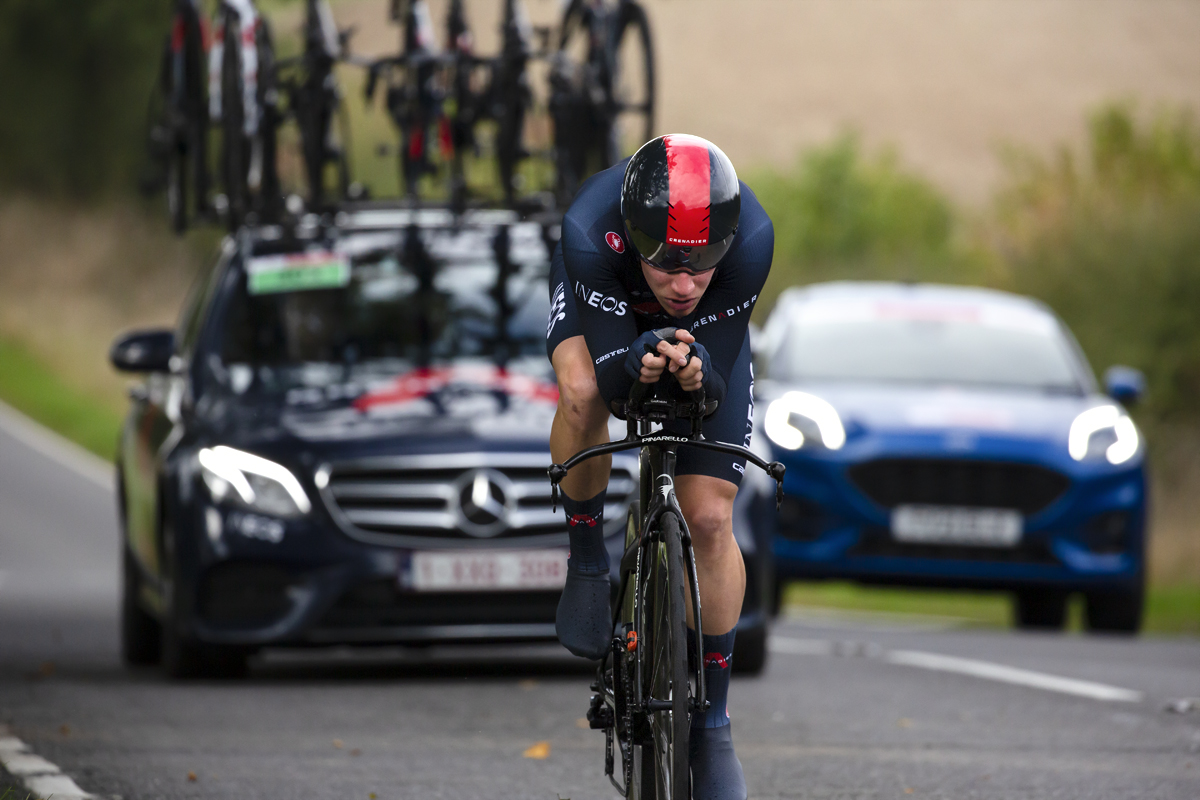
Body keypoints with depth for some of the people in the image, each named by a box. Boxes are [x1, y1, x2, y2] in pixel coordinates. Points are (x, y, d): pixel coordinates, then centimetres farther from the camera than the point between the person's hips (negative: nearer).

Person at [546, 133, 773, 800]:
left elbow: (717, 383, -31)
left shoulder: (751, 238, -40)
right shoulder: (590, 231, -42)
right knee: (582, 391, -35)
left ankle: (714, 721, 8)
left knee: (711, 520, -9)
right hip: (605, 299, -1)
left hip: (707, 331, 1)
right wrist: (638, 363, -58)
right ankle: (588, 558, -8)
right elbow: (609, 376, -35)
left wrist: (697, 373, -55)